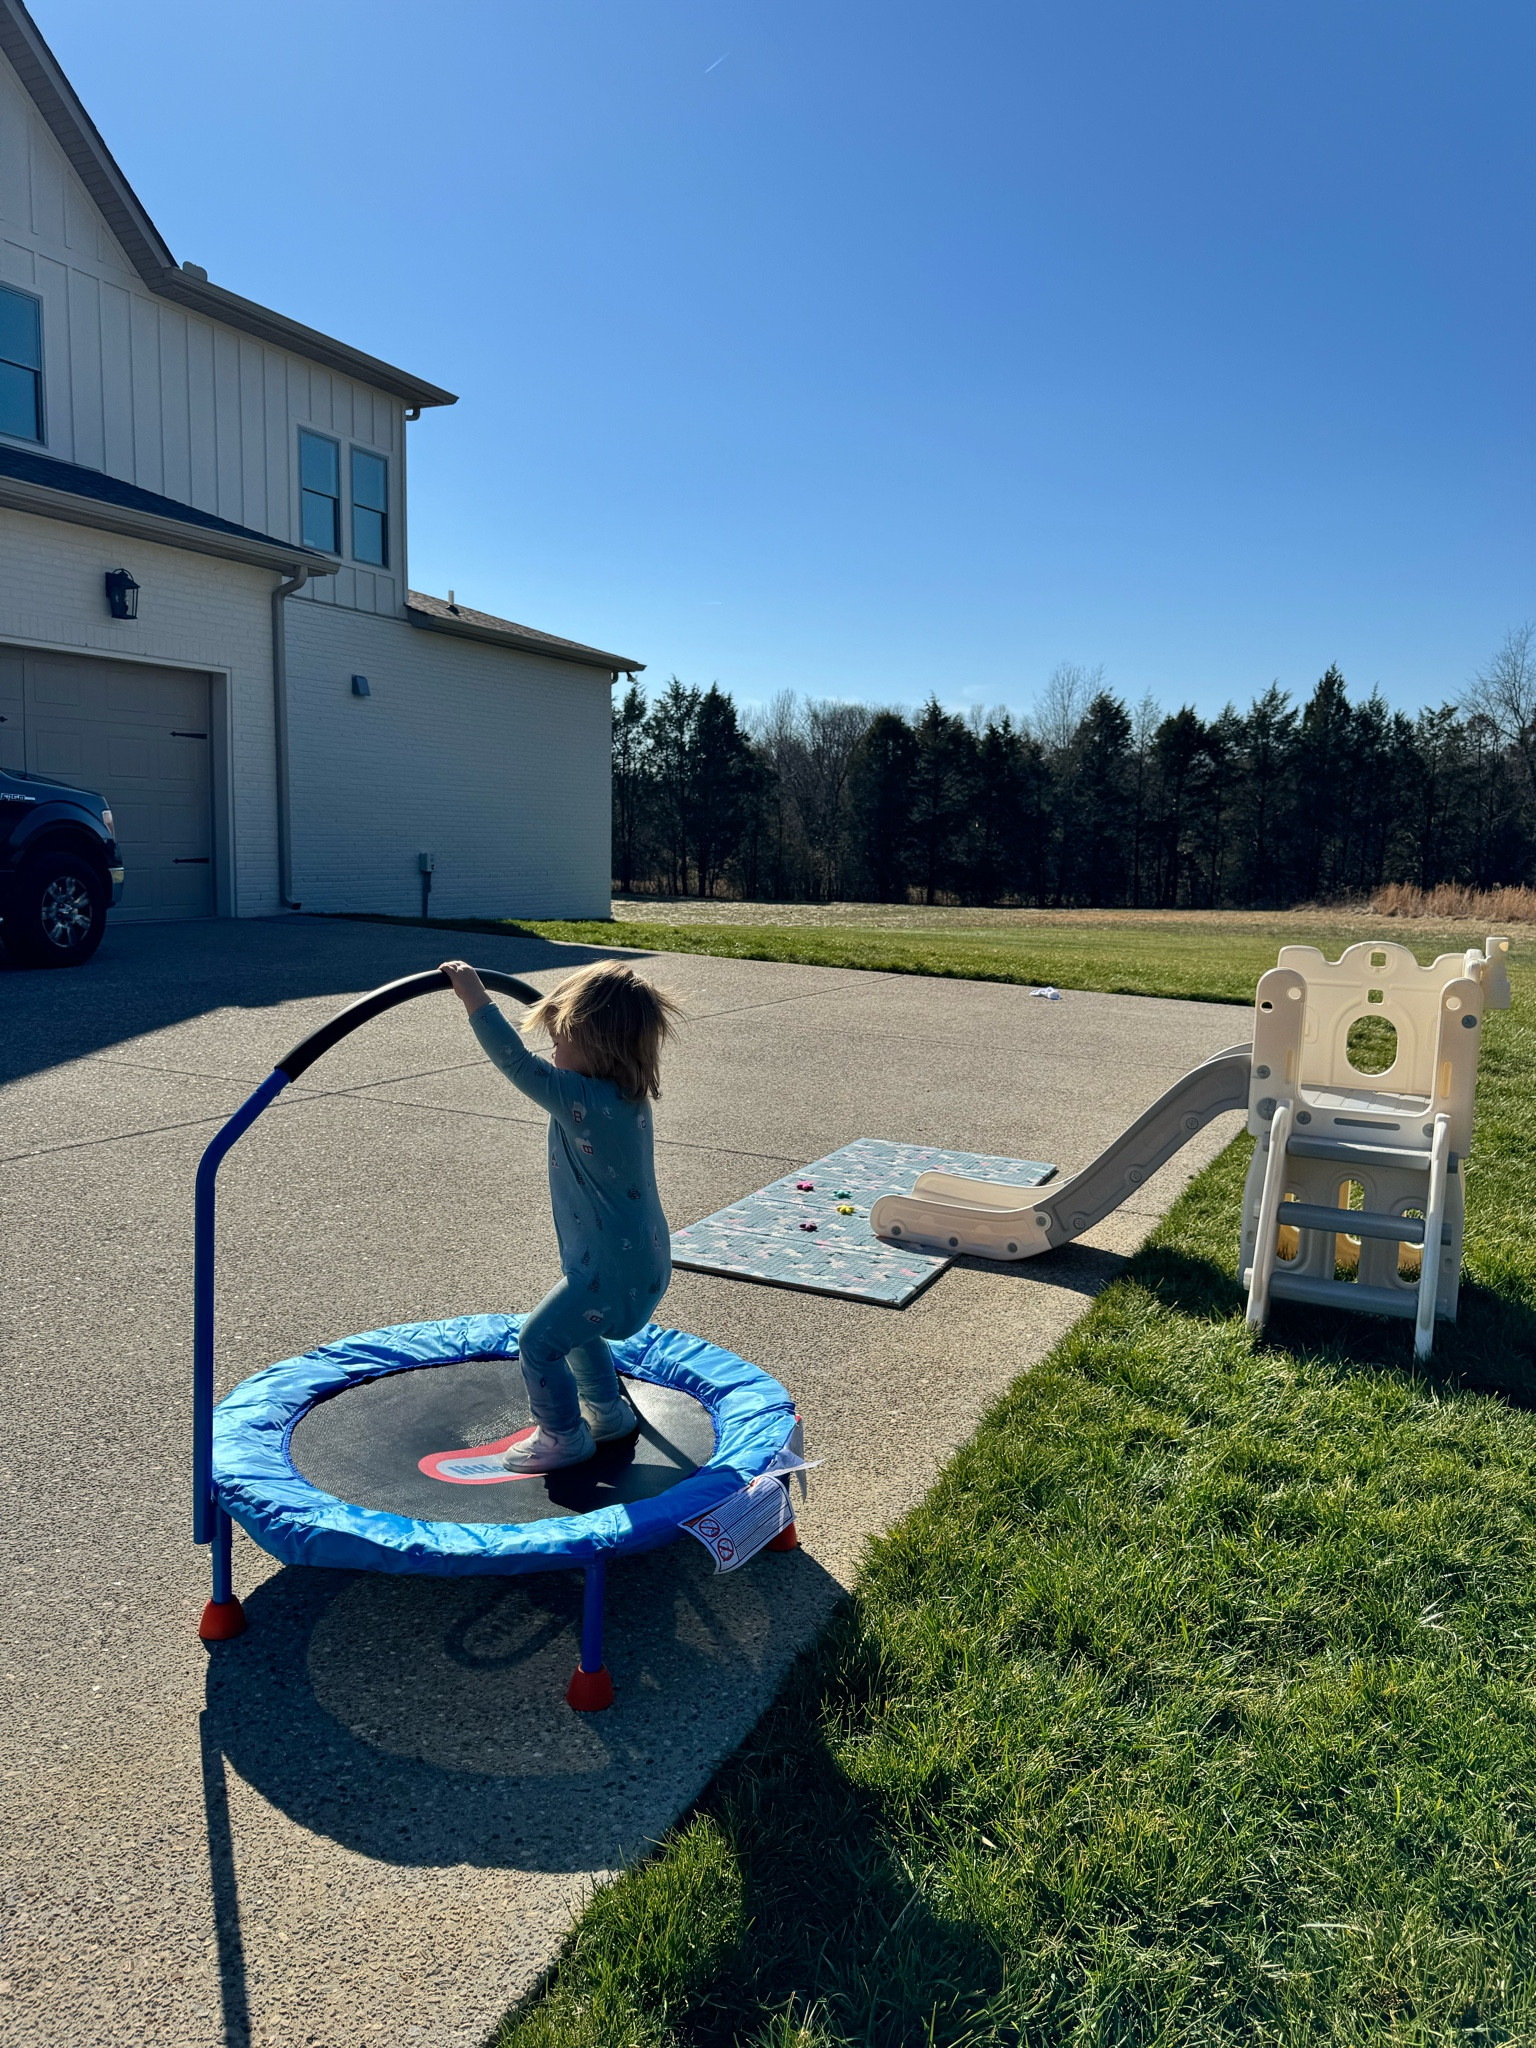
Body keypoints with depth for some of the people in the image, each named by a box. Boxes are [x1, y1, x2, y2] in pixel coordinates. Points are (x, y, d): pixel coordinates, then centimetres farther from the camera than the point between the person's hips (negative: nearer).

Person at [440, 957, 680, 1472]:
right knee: (572, 1327, 29)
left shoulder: (585, 1101, -28)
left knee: (539, 1340, 3)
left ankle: (563, 1435, 21)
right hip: (638, 1257, 10)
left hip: (613, 1270, -10)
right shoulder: (627, 1095, 1)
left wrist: (476, 999, -26)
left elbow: (519, 1065, -30)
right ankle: (609, 1413, 43)